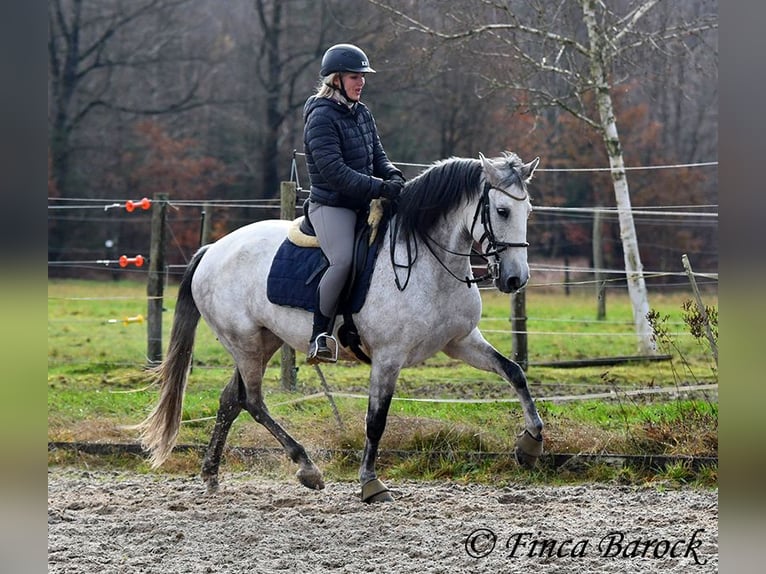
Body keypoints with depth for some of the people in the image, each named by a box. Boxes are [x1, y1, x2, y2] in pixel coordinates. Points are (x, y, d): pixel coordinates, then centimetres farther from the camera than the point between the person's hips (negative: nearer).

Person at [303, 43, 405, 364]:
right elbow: (334, 172, -21)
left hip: (362, 205, 9)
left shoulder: (362, 114, 14)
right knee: (343, 260, -29)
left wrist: (394, 178, -4)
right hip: (331, 205, -9)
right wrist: (379, 188, -25)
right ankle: (320, 336, -22)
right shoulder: (322, 117, -13)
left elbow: (378, 156, 19)